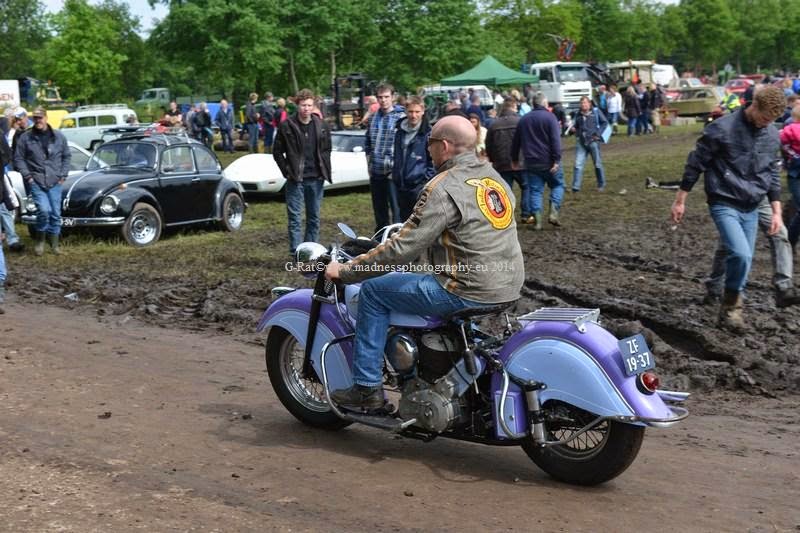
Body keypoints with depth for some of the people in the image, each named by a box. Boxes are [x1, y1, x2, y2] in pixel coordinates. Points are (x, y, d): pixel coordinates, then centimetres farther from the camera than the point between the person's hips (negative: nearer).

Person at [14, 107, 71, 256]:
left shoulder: (58, 136, 5)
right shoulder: (25, 137, 0)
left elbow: (66, 157, 13)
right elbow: (18, 158, 4)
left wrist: (63, 175, 5)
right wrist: (28, 176, -5)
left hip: (55, 182, 2)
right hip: (36, 182, -2)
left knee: (55, 213, 4)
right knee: (43, 210, -17)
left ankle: (54, 244, 19)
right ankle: (40, 240, 5)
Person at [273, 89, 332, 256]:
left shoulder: (321, 126, 5)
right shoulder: (286, 126, -4)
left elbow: (326, 150, 14)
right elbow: (277, 152, 1)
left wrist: (325, 171, 3)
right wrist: (287, 171, -6)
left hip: (316, 179, 3)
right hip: (295, 180, -3)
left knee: (314, 218, 9)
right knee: (295, 218, -3)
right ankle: (296, 254, -1)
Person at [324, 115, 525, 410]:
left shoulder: (443, 189, -16)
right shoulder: (493, 176, 11)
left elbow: (402, 249, -17)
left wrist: (345, 271, -7)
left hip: (469, 292, -9)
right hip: (509, 286, 9)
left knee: (373, 292, 3)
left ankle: (367, 388, 7)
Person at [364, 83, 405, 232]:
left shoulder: (401, 117, -8)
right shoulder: (373, 118, 12)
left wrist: (396, 168, -13)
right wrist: (369, 162, 12)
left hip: (392, 172, -6)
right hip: (375, 172, 6)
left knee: (396, 209, -8)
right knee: (379, 209, 16)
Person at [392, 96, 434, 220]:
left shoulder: (428, 133, -9)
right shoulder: (400, 132, 11)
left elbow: (434, 161, -7)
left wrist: (427, 180, -12)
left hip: (420, 187, -7)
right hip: (402, 187, 7)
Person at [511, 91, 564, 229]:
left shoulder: (523, 120, 10)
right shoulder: (549, 117, -7)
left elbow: (516, 142, 16)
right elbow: (556, 140, -15)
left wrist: (514, 159, 25)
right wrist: (557, 160, -16)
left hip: (531, 163, 4)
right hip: (548, 162, -4)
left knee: (535, 190, 7)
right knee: (557, 185, 12)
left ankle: (537, 221, 2)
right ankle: (553, 213, -4)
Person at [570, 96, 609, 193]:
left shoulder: (596, 111, -1)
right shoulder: (578, 114, 10)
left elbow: (605, 123, 0)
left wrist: (598, 134, -9)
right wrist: (574, 129, 1)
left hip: (593, 141, -3)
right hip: (581, 142, 3)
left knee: (597, 164, 7)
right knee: (578, 164, -5)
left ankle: (601, 185, 22)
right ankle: (575, 187, -5)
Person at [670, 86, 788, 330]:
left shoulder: (772, 134, 5)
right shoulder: (722, 128, -14)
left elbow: (772, 173, 16)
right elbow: (695, 164, -7)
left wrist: (776, 210, 13)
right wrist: (680, 201, -4)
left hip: (751, 209, 6)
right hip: (725, 205, -6)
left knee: (743, 260, 8)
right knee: (741, 255, -22)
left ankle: (729, 309, 25)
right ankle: (731, 304, 1)